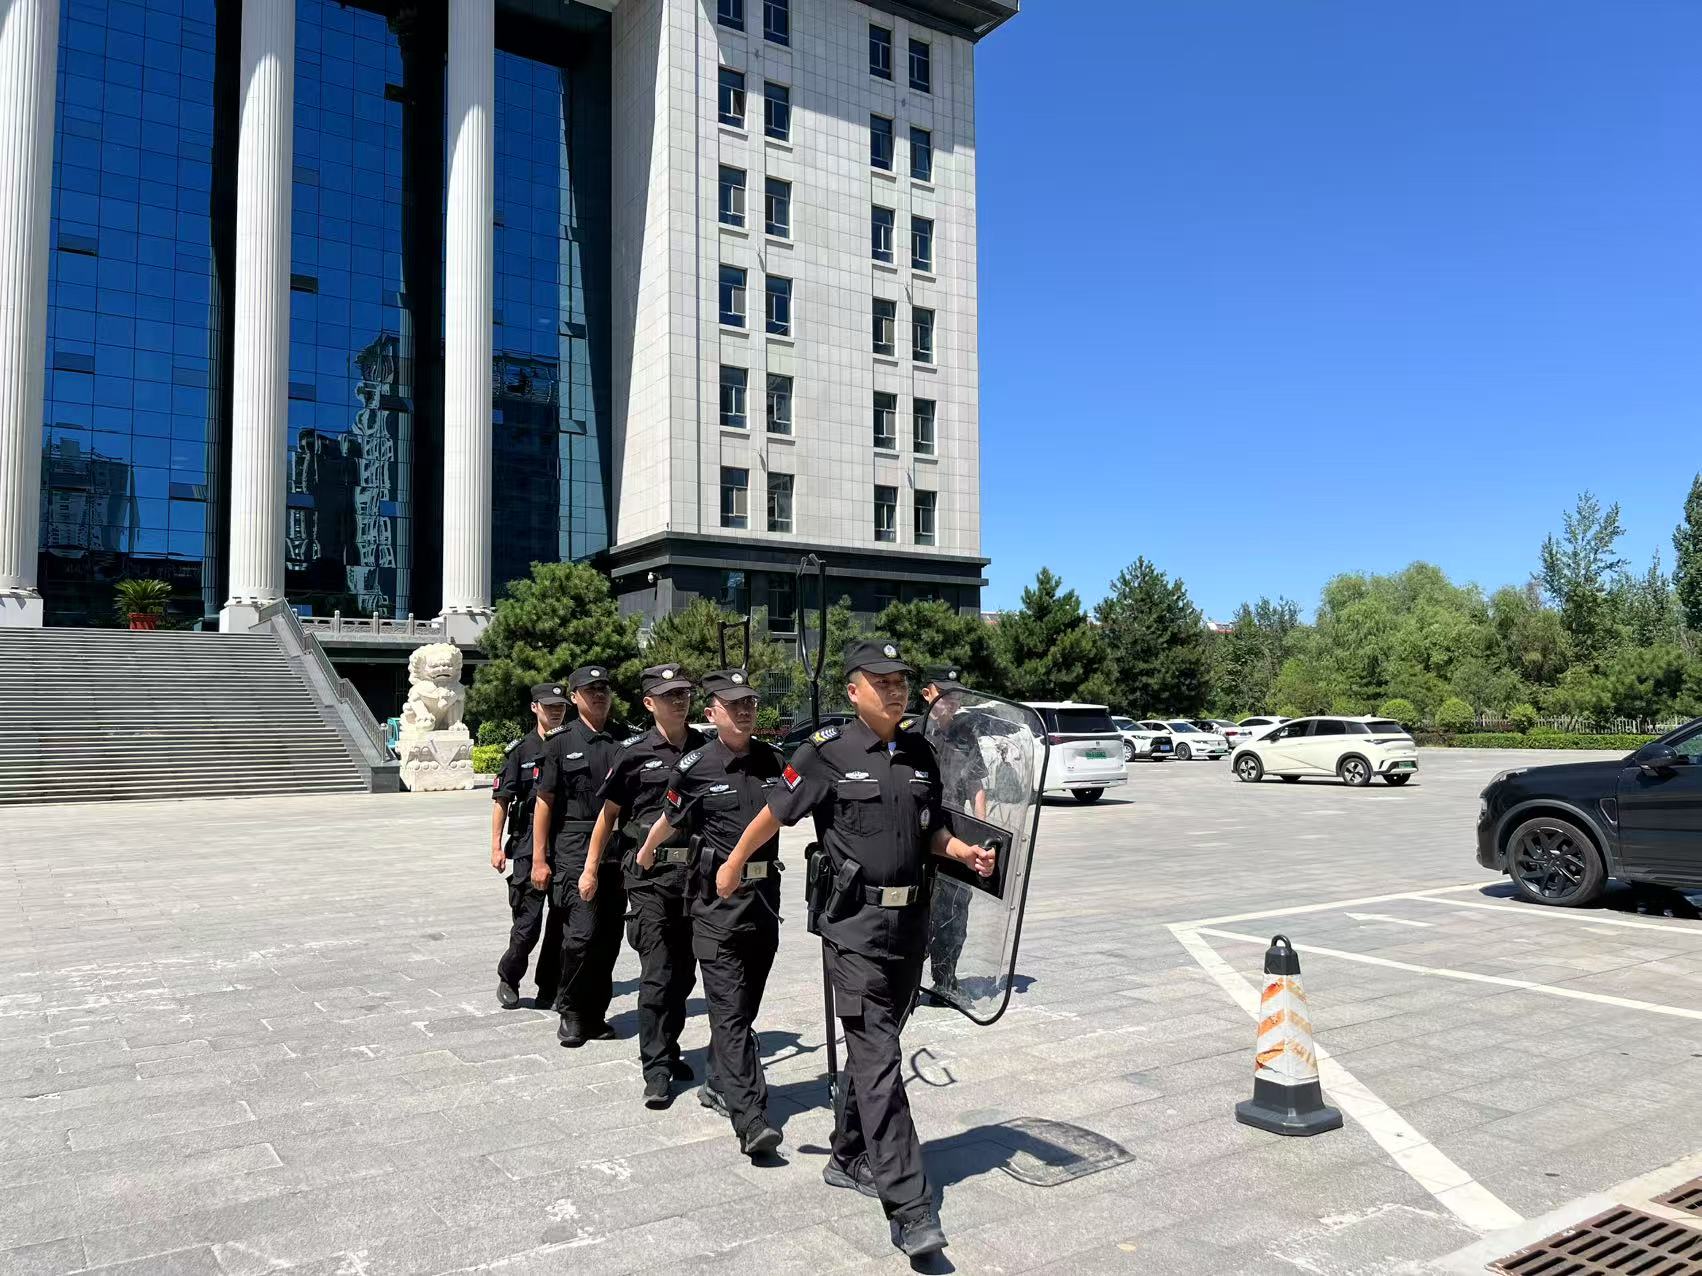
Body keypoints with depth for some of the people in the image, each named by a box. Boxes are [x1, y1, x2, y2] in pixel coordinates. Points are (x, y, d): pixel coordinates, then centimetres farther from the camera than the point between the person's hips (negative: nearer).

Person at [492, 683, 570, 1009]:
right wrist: (496, 846, -5)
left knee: (562, 921, 6)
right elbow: (502, 800, 1)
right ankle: (508, 979, 20)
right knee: (528, 922, -3)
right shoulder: (520, 750, 1)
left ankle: (549, 988, 19)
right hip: (528, 846, -3)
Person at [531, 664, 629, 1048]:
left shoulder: (626, 740, 9)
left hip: (619, 851, 4)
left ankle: (595, 1014, 19)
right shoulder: (561, 744, 1)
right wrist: (539, 860, -3)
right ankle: (570, 1012, 7)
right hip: (574, 849, -3)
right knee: (582, 932, -11)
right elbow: (544, 803, 1)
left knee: (609, 936, 7)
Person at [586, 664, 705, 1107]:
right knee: (657, 971, -5)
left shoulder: (706, 749, 6)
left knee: (684, 970, 13)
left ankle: (668, 1049, 30)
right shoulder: (635, 753, -2)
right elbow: (608, 813, 6)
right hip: (649, 874, -3)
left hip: (696, 870, 4)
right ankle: (656, 1070, 1)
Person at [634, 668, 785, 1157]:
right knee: (730, 1010, -8)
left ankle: (718, 1084, 33)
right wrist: (647, 851, 27)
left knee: (745, 1004, 15)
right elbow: (671, 817, 12)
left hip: (765, 894, 5)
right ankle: (751, 1121, -11)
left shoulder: (772, 760, 4)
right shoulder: (696, 767, -5)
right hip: (717, 898, -5)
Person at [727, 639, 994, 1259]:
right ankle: (910, 1210, -6)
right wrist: (731, 865, 11)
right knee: (879, 1061, -8)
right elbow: (774, 813, 1)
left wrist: (965, 852, -3)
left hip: (910, 920, 6)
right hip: (855, 924, -6)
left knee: (872, 1044, 18)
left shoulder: (919, 753, 7)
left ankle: (848, 1158, 36)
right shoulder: (828, 753, -9)